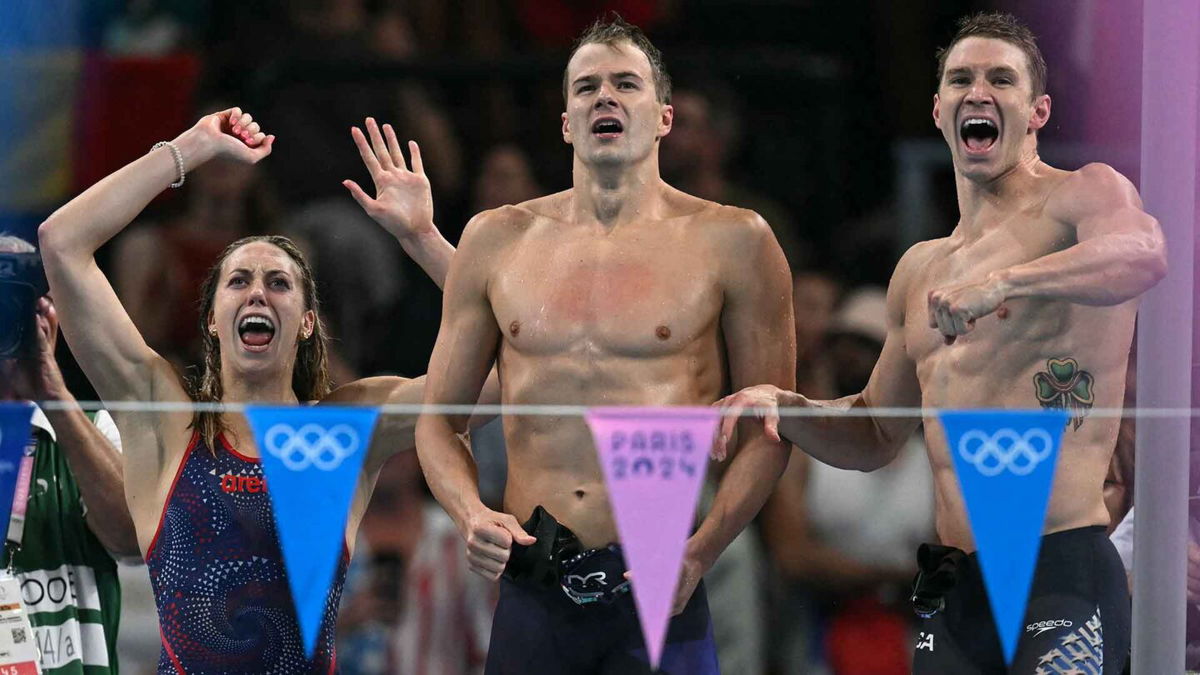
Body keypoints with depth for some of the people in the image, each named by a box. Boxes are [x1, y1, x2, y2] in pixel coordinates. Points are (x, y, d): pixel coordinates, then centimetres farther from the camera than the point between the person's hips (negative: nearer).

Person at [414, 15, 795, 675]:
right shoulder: (497, 240, 10)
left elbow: (768, 430, 2)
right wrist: (471, 516, -4)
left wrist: (700, 552, -12)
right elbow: (438, 420, 15)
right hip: (529, 598, 2)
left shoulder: (731, 242, 2)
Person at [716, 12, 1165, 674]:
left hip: (1062, 576, -7)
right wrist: (782, 407, 9)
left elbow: (1141, 254, -27)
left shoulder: (1080, 197, -1)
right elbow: (875, 437, 29)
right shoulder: (921, 270, 21)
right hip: (952, 594, 7)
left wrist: (1003, 281, -42)